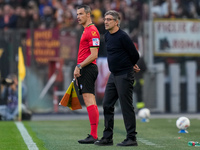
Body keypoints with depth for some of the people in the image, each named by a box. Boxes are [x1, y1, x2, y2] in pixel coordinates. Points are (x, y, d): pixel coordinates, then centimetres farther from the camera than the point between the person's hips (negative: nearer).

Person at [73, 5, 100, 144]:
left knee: (89, 101, -14)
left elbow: (94, 55, -18)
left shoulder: (92, 31, -11)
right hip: (85, 70, 11)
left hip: (88, 69, -11)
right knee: (90, 102, 9)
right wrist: (79, 70, 20)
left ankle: (93, 135, -17)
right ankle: (94, 135, 10)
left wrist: (79, 66, -19)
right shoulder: (86, 31, 21)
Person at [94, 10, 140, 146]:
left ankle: (132, 138, 0)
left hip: (124, 75, -9)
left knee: (126, 107, -6)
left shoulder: (122, 37, -15)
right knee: (107, 105, 9)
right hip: (113, 75, 9)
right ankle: (107, 138, 15)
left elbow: (135, 55, -10)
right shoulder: (107, 36, 11)